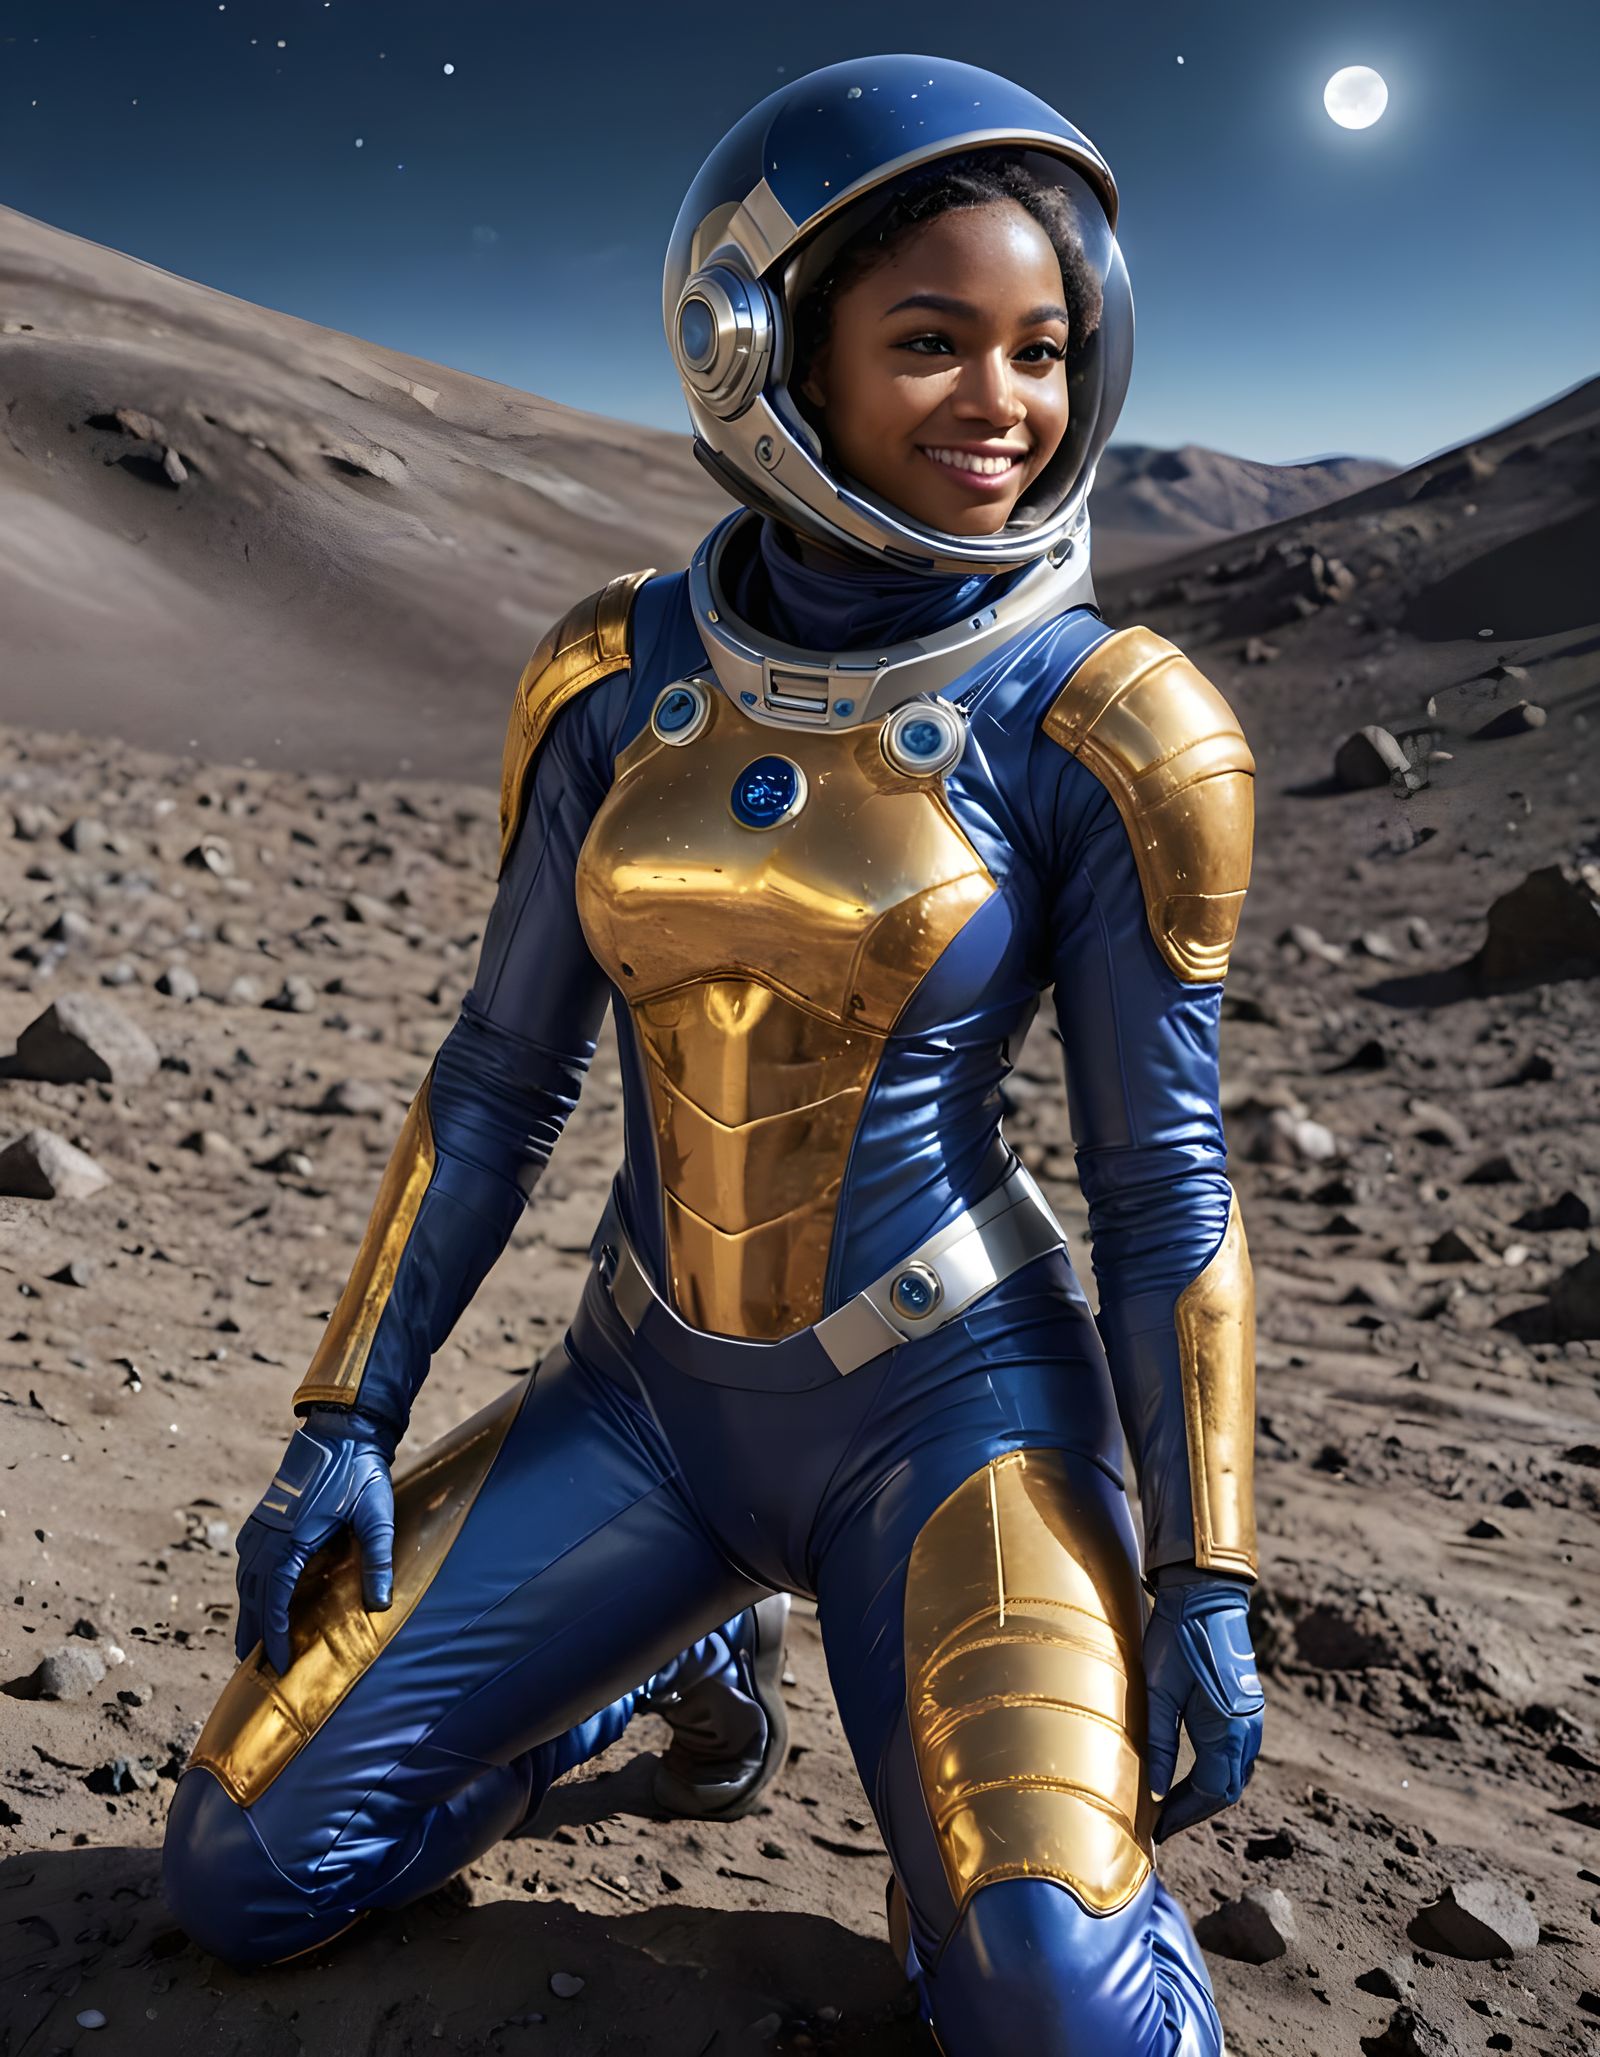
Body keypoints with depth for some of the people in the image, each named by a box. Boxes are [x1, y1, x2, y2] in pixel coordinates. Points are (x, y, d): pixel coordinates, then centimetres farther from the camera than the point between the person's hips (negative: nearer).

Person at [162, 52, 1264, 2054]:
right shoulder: (623, 682, -2)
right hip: (649, 1402, 4)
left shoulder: (1097, 728, -12)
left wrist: (1205, 1580, -8)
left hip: (949, 1410, -3)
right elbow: (499, 1076, 3)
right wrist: (344, 1421, 2)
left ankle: (989, 1819, 14)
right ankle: (692, 1634, 25)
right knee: (247, 1867, 5)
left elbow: (1163, 1183, -8)